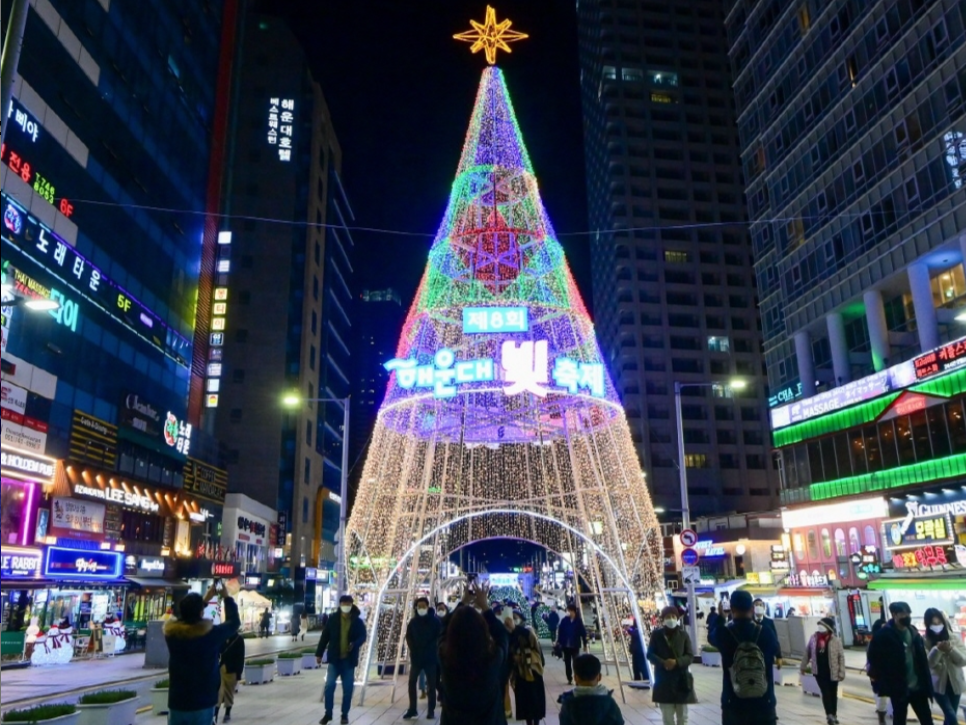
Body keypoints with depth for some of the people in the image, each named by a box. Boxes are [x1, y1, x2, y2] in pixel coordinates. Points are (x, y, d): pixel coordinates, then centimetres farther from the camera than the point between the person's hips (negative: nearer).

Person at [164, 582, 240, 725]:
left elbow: (186, 618, 18)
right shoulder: (211, 633, -16)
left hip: (177, 702, 4)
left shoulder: (171, 632, -5)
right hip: (202, 703, -4)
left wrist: (206, 599, 22)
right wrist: (227, 597, 12)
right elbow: (234, 622, 2)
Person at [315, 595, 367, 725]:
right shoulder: (333, 619, -1)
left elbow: (363, 636, -2)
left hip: (349, 660, 0)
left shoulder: (357, 621, -1)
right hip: (334, 658, 0)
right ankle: (328, 714, 10)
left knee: (348, 689, 5)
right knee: (329, 686, -5)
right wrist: (319, 653, 0)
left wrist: (354, 644, -23)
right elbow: (325, 636, 2)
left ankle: (345, 714, 19)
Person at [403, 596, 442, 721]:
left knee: (431, 684, 4)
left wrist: (432, 649, -9)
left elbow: (440, 637, -3)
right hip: (416, 657, 2)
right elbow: (408, 637, 9)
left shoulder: (435, 621, -5)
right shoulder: (413, 621, 3)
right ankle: (412, 709, 12)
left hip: (430, 658, -2)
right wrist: (413, 650, 0)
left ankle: (431, 710, 12)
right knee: (412, 683, 2)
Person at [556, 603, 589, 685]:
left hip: (575, 645, -2)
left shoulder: (578, 621, -6)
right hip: (566, 645, 2)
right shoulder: (564, 620, -4)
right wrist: (559, 642, -3)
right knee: (567, 663, 10)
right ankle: (569, 679, 22)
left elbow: (583, 633, -3)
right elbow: (560, 632, 0)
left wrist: (585, 644, -1)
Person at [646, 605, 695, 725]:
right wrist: (663, 662, -20)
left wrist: (677, 662, -20)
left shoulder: (683, 634, -1)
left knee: (682, 715, 10)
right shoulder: (656, 634, -2)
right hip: (663, 680, 0)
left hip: (681, 680, 1)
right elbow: (650, 654, -2)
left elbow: (690, 656, -3)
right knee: (667, 715, 6)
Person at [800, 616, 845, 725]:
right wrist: (803, 666, 10)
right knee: (825, 693, -2)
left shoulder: (835, 641, -11)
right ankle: (830, 715, -1)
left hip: (832, 672, -1)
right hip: (819, 672, 1)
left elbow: (841, 657, -8)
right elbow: (807, 653, 6)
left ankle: (834, 715, 26)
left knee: (833, 694, 13)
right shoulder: (813, 638, -3)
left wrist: (841, 672, -10)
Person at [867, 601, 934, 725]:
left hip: (918, 686, 6)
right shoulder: (884, 634, -13)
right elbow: (872, 657, -11)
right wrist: (884, 681, -8)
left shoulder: (913, 631, 7)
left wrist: (927, 683, 6)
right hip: (898, 688, -5)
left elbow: (922, 658, 10)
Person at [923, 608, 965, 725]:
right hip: (938, 684, -3)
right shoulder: (925, 641, -8)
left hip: (955, 683, 3)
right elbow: (928, 663, -16)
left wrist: (951, 650, -26)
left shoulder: (954, 637, -3)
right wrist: (937, 649, -33)